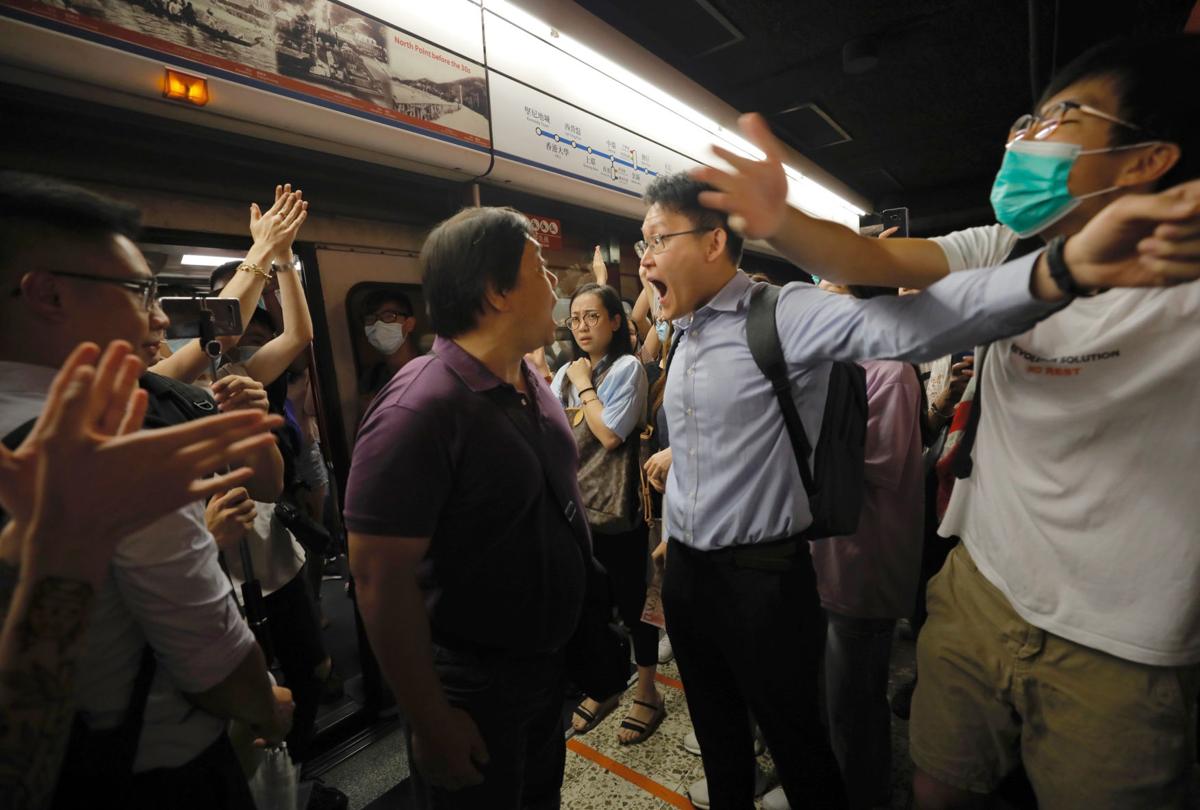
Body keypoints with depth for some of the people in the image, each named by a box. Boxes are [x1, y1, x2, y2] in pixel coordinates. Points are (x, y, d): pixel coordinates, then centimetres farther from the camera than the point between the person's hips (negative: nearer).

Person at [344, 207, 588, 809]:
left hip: (549, 664, 8)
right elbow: (380, 576, -25)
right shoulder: (420, 408, -27)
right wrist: (431, 724, -17)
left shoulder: (533, 383, 0)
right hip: (473, 688, -7)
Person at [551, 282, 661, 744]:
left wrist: (585, 386, -9)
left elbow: (610, 434, -16)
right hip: (575, 504, 6)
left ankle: (647, 694, 29)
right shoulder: (567, 372, 10)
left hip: (617, 505, -6)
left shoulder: (627, 367, -7)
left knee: (630, 602, 8)